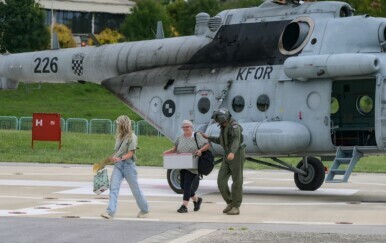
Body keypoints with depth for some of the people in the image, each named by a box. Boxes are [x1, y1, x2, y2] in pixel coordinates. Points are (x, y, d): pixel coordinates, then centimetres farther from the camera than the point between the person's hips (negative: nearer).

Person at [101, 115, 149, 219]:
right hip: (118, 165, 6)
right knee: (113, 187, -10)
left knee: (135, 188, 7)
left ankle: (144, 209, 26)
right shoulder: (119, 136, 12)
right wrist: (112, 157, 2)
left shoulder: (132, 137, -9)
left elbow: (130, 154, -15)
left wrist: (120, 158, -29)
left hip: (128, 165, -6)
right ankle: (110, 211, -18)